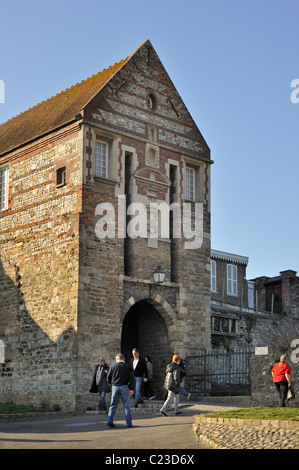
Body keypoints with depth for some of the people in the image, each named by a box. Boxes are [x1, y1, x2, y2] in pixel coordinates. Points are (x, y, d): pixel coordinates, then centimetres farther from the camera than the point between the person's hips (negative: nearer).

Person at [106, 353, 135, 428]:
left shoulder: (113, 366, 5)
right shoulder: (128, 367, 4)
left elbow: (108, 377, 6)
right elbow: (131, 378, 0)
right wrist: (131, 389, 2)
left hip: (114, 387, 1)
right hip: (124, 387, -1)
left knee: (113, 405, 8)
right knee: (126, 406, 3)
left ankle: (109, 421, -1)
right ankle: (129, 423, 3)